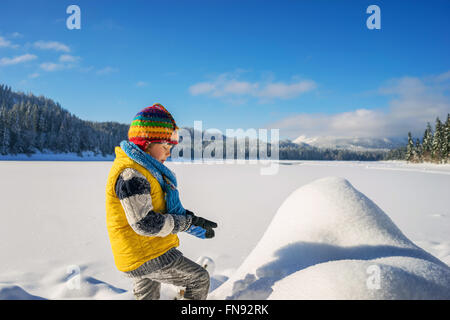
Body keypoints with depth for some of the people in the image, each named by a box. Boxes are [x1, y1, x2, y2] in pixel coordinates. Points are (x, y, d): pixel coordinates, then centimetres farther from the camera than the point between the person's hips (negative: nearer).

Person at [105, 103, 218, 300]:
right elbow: (145, 223, -26)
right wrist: (188, 222, -20)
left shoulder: (142, 169, 10)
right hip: (149, 258, -10)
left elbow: (166, 208, 13)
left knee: (148, 297, 25)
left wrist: (192, 221, 2)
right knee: (200, 279, 3)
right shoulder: (130, 174, -23)